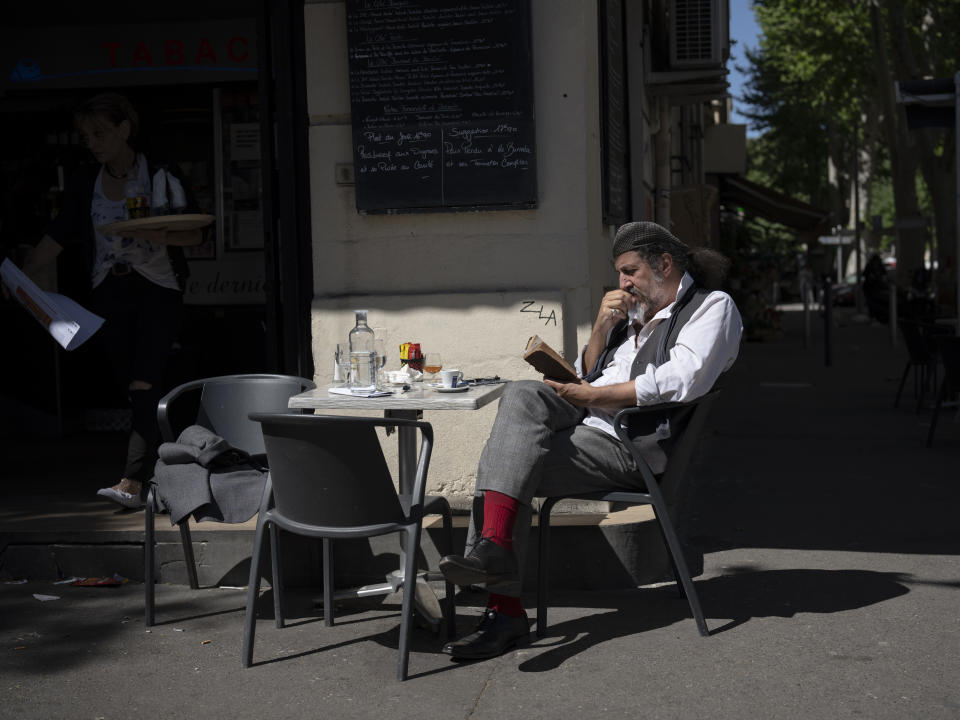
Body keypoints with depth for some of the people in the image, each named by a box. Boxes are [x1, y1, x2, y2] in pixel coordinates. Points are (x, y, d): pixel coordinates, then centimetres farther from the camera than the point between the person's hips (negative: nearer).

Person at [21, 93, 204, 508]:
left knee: (144, 386, -15)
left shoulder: (162, 176, -2)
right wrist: (21, 277, -2)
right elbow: (56, 239, 9)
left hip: (158, 290, -4)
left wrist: (157, 234, -21)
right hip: (109, 294, 4)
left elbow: (195, 234, -2)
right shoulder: (84, 184, 9)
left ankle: (132, 484, -21)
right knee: (133, 389, 5)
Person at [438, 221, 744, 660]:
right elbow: (588, 376, 24)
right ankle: (493, 546, -26)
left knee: (508, 464, -21)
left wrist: (590, 396, -12)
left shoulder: (712, 307, 3)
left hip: (634, 447, -8)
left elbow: (679, 383, -14)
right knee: (523, 395, -20)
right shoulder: (636, 313, 27)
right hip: (587, 425, 8)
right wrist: (602, 326, 6)